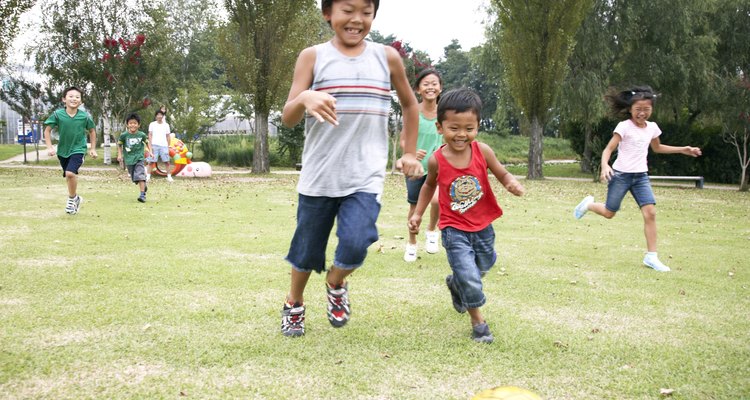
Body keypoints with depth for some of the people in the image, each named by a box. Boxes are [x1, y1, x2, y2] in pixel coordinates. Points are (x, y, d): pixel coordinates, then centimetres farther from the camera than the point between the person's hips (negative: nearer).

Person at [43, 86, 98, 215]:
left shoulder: (85, 116, -13)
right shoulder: (57, 114, -13)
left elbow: (92, 131, 3)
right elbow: (47, 130, -4)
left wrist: (93, 149, 4)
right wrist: (50, 147, -11)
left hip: (78, 149, -3)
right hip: (63, 150, 3)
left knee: (70, 173, -23)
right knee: (69, 176, 16)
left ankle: (72, 199, -2)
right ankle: (76, 198, 40)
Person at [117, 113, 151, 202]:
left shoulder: (141, 135, -4)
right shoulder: (124, 135, -5)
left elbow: (147, 142, 14)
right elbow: (119, 144, 8)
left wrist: (150, 151, 4)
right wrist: (119, 155, -1)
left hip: (139, 158, -2)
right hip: (129, 159, 2)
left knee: (140, 176, -19)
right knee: (134, 178, 11)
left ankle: (143, 195, -19)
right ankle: (144, 186, 42)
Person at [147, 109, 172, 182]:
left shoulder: (166, 125, 11)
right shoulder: (152, 124, 7)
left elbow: (168, 136, 13)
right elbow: (150, 135, 5)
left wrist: (168, 146, 8)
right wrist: (150, 145, -4)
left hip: (164, 145, 1)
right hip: (154, 145, -1)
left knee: (167, 161, -5)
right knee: (151, 161, -3)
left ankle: (169, 177, -1)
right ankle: (148, 177, 0)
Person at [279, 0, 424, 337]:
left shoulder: (387, 57, 2)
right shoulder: (313, 57, -3)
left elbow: (410, 104, 19)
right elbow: (287, 118, -10)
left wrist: (409, 152, 16)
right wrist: (305, 98, -31)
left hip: (366, 178, 0)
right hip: (318, 177, 0)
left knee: (355, 245, -18)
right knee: (306, 251, 12)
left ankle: (336, 284, 16)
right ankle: (294, 304, 41)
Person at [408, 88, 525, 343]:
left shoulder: (482, 151, -15)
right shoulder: (437, 160, -14)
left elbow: (502, 173, -3)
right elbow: (430, 185, 7)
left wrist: (513, 184, -26)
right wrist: (418, 213, 5)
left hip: (482, 226, 3)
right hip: (454, 229, -3)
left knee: (483, 267, 24)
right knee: (469, 279, -11)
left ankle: (456, 284, 55)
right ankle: (478, 321, 11)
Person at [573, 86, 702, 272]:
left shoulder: (652, 127, 6)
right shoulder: (624, 126, -12)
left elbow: (657, 148, 24)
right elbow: (609, 148, -14)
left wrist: (683, 150, 19)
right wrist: (605, 165, -33)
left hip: (641, 176, 4)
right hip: (620, 174, -4)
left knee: (650, 212, -11)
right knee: (609, 213, 5)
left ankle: (651, 256, -7)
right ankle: (589, 204, 39)